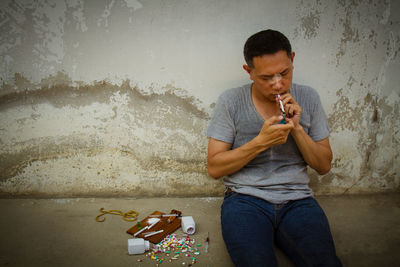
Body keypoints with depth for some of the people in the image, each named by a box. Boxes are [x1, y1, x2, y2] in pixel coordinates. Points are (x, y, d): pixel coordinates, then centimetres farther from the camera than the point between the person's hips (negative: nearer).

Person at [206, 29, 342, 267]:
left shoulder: (308, 98, 5)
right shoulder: (231, 101, -2)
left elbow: (324, 166, 7)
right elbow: (214, 168, -4)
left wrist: (297, 128, -10)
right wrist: (260, 142, -17)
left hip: (297, 200, 2)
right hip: (245, 199, -2)